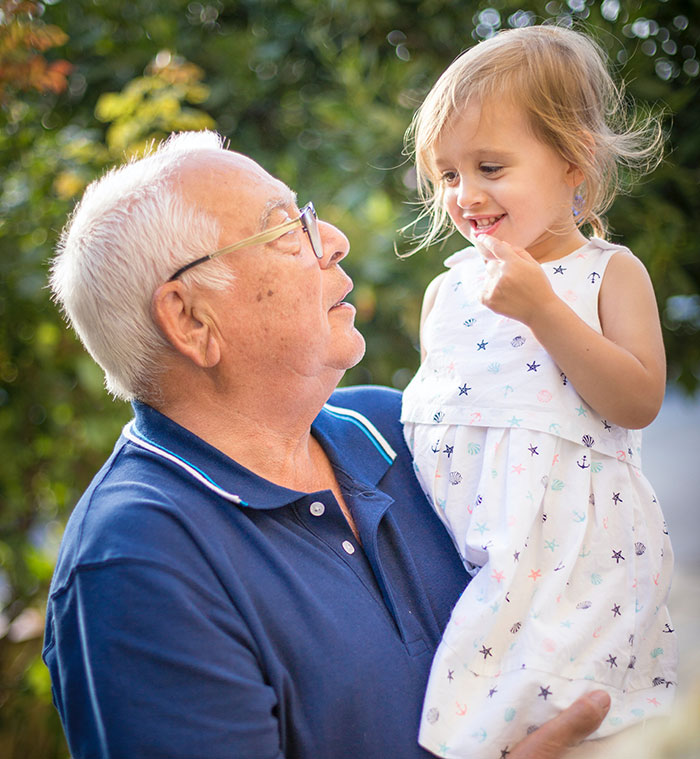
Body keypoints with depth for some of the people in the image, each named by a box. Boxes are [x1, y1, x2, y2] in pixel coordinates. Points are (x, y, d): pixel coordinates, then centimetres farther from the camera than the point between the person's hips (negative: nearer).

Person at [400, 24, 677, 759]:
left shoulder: (610, 273, 2)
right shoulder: (448, 286, 13)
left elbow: (638, 402, -10)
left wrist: (543, 309, -16)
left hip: (564, 536, -4)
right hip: (456, 536, 4)